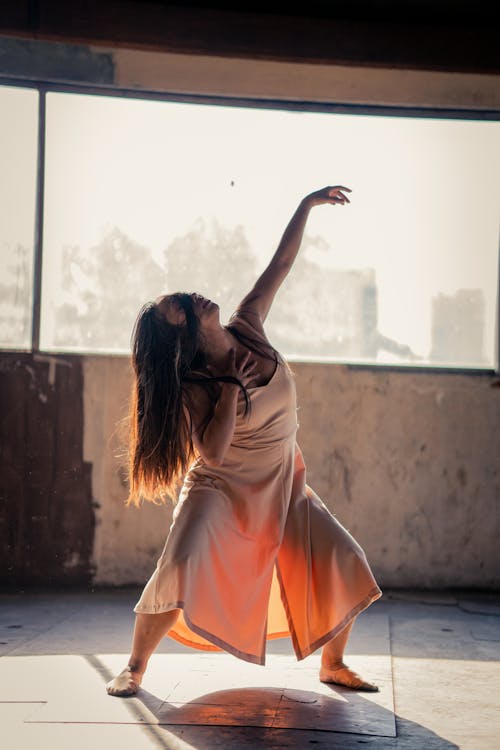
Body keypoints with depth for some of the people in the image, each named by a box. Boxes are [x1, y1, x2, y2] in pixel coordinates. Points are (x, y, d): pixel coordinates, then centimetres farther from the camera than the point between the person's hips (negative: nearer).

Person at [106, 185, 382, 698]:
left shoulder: (247, 329, -6)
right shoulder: (195, 386, -19)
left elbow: (281, 264, -1)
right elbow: (213, 450, -32)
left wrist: (307, 204, -2)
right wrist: (231, 387, -26)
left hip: (282, 487, 5)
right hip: (222, 489, -5)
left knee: (346, 564, -5)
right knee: (180, 567, -24)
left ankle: (333, 665, 13)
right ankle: (135, 668, -4)